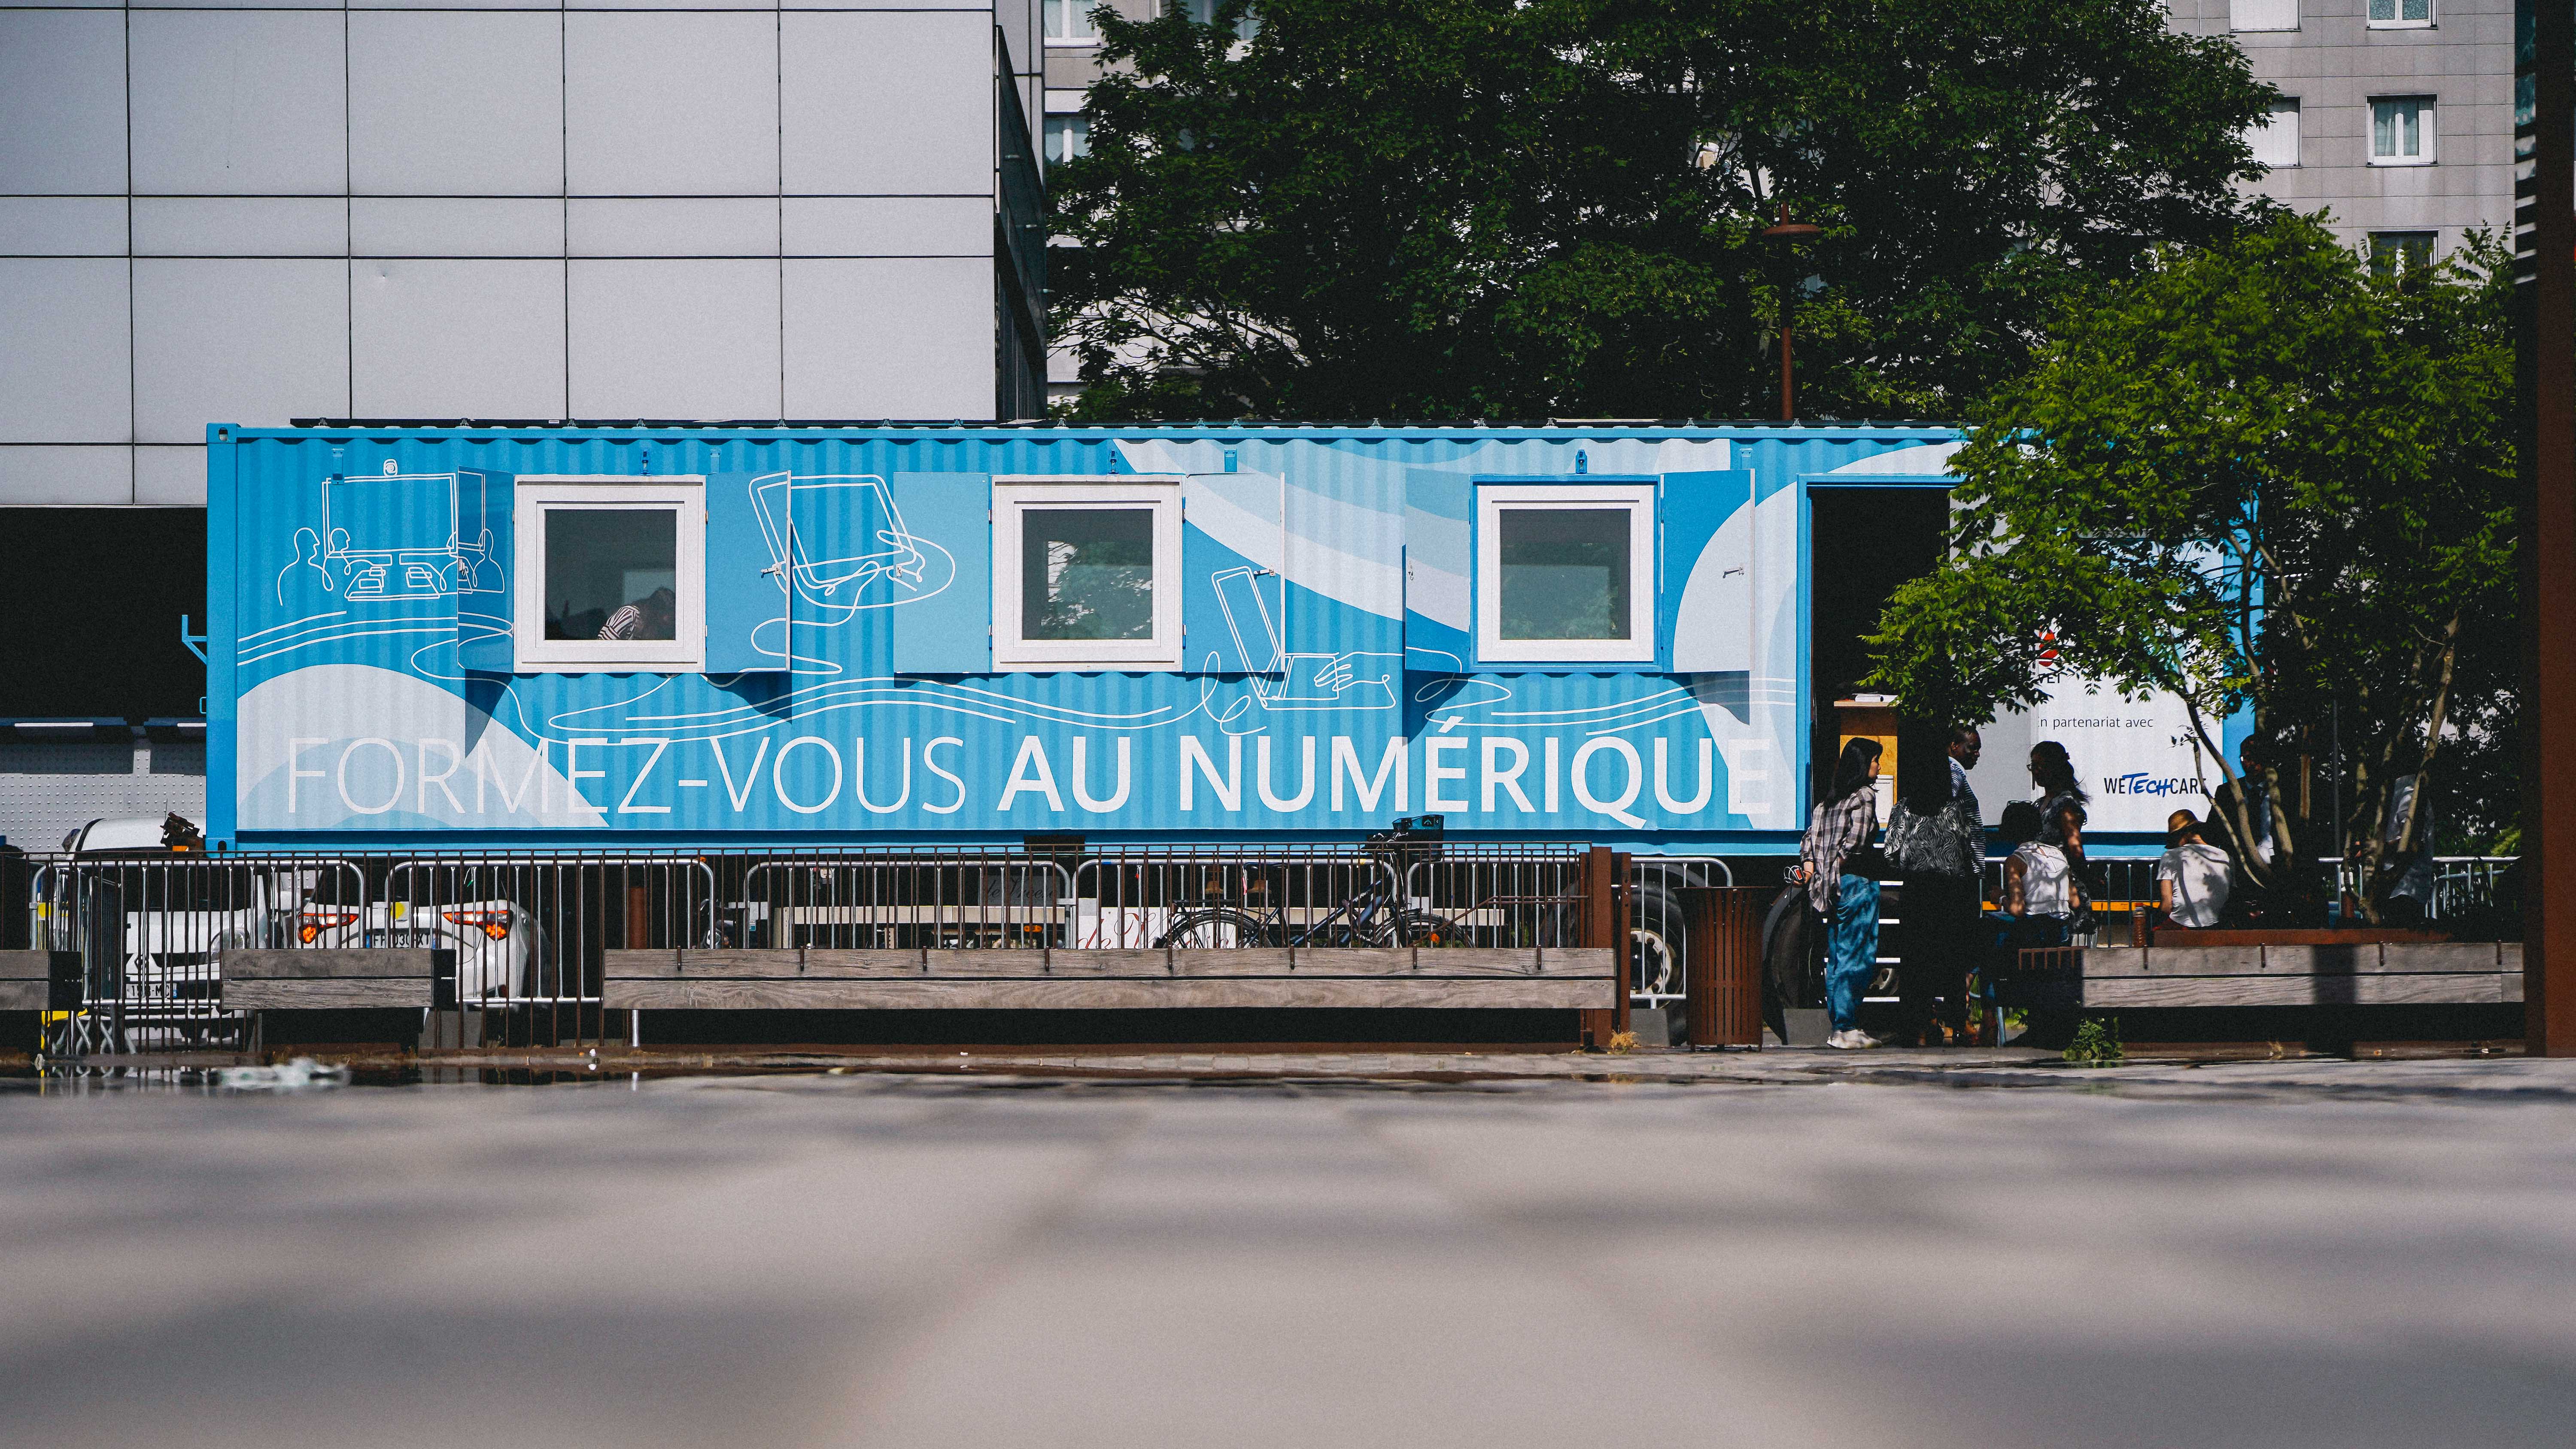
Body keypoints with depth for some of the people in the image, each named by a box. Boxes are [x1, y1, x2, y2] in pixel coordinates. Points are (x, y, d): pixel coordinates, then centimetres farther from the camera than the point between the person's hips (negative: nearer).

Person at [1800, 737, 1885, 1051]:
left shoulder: (1830, 799, 13)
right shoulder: (1865, 795, -8)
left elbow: (1809, 840, 10)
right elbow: (1857, 839, -18)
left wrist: (1812, 871, 7)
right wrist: (1843, 862, -5)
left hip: (1832, 885, 8)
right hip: (1857, 882, -8)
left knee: (1837, 958, 10)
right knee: (1857, 956, -6)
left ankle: (1840, 1027, 12)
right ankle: (1846, 1028, -9)